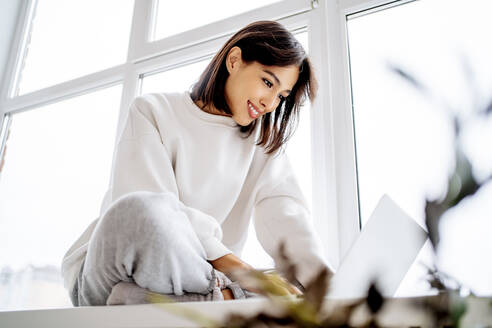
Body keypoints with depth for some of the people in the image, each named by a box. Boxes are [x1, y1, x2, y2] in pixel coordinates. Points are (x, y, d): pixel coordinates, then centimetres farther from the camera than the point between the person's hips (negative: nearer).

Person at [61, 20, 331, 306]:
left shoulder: (264, 143, 13)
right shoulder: (154, 111, 1)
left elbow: (286, 213, -5)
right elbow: (145, 208, -15)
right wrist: (232, 265, -27)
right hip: (110, 269, -1)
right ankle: (231, 296, -23)